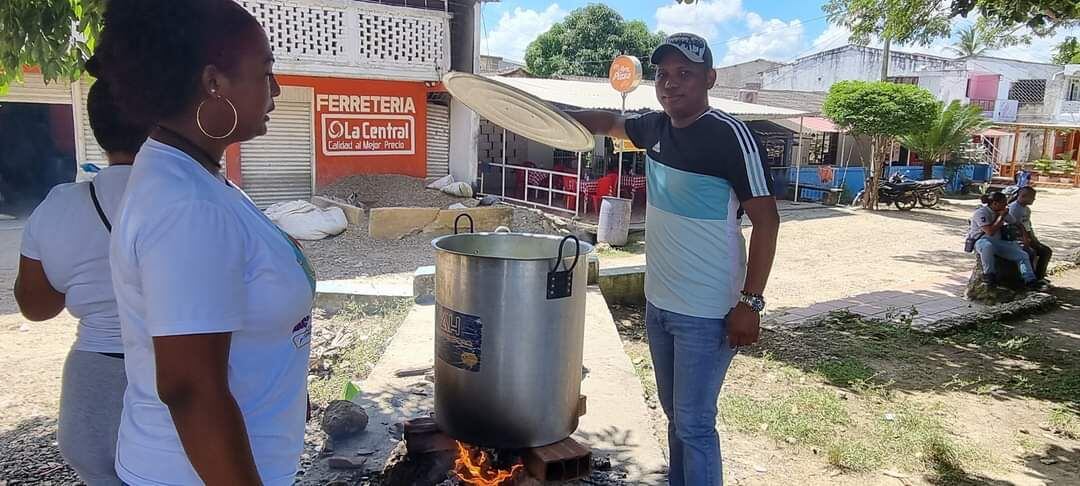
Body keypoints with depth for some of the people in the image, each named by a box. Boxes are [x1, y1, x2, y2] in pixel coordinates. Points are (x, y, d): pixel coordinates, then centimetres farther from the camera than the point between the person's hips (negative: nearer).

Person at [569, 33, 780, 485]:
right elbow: (611, 123, 26)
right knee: (675, 416, 20)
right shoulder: (655, 126, 4)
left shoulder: (729, 135, -16)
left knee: (694, 424, 0)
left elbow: (766, 219, -16)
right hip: (657, 303, 7)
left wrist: (750, 303, -20)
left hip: (706, 312, -7)